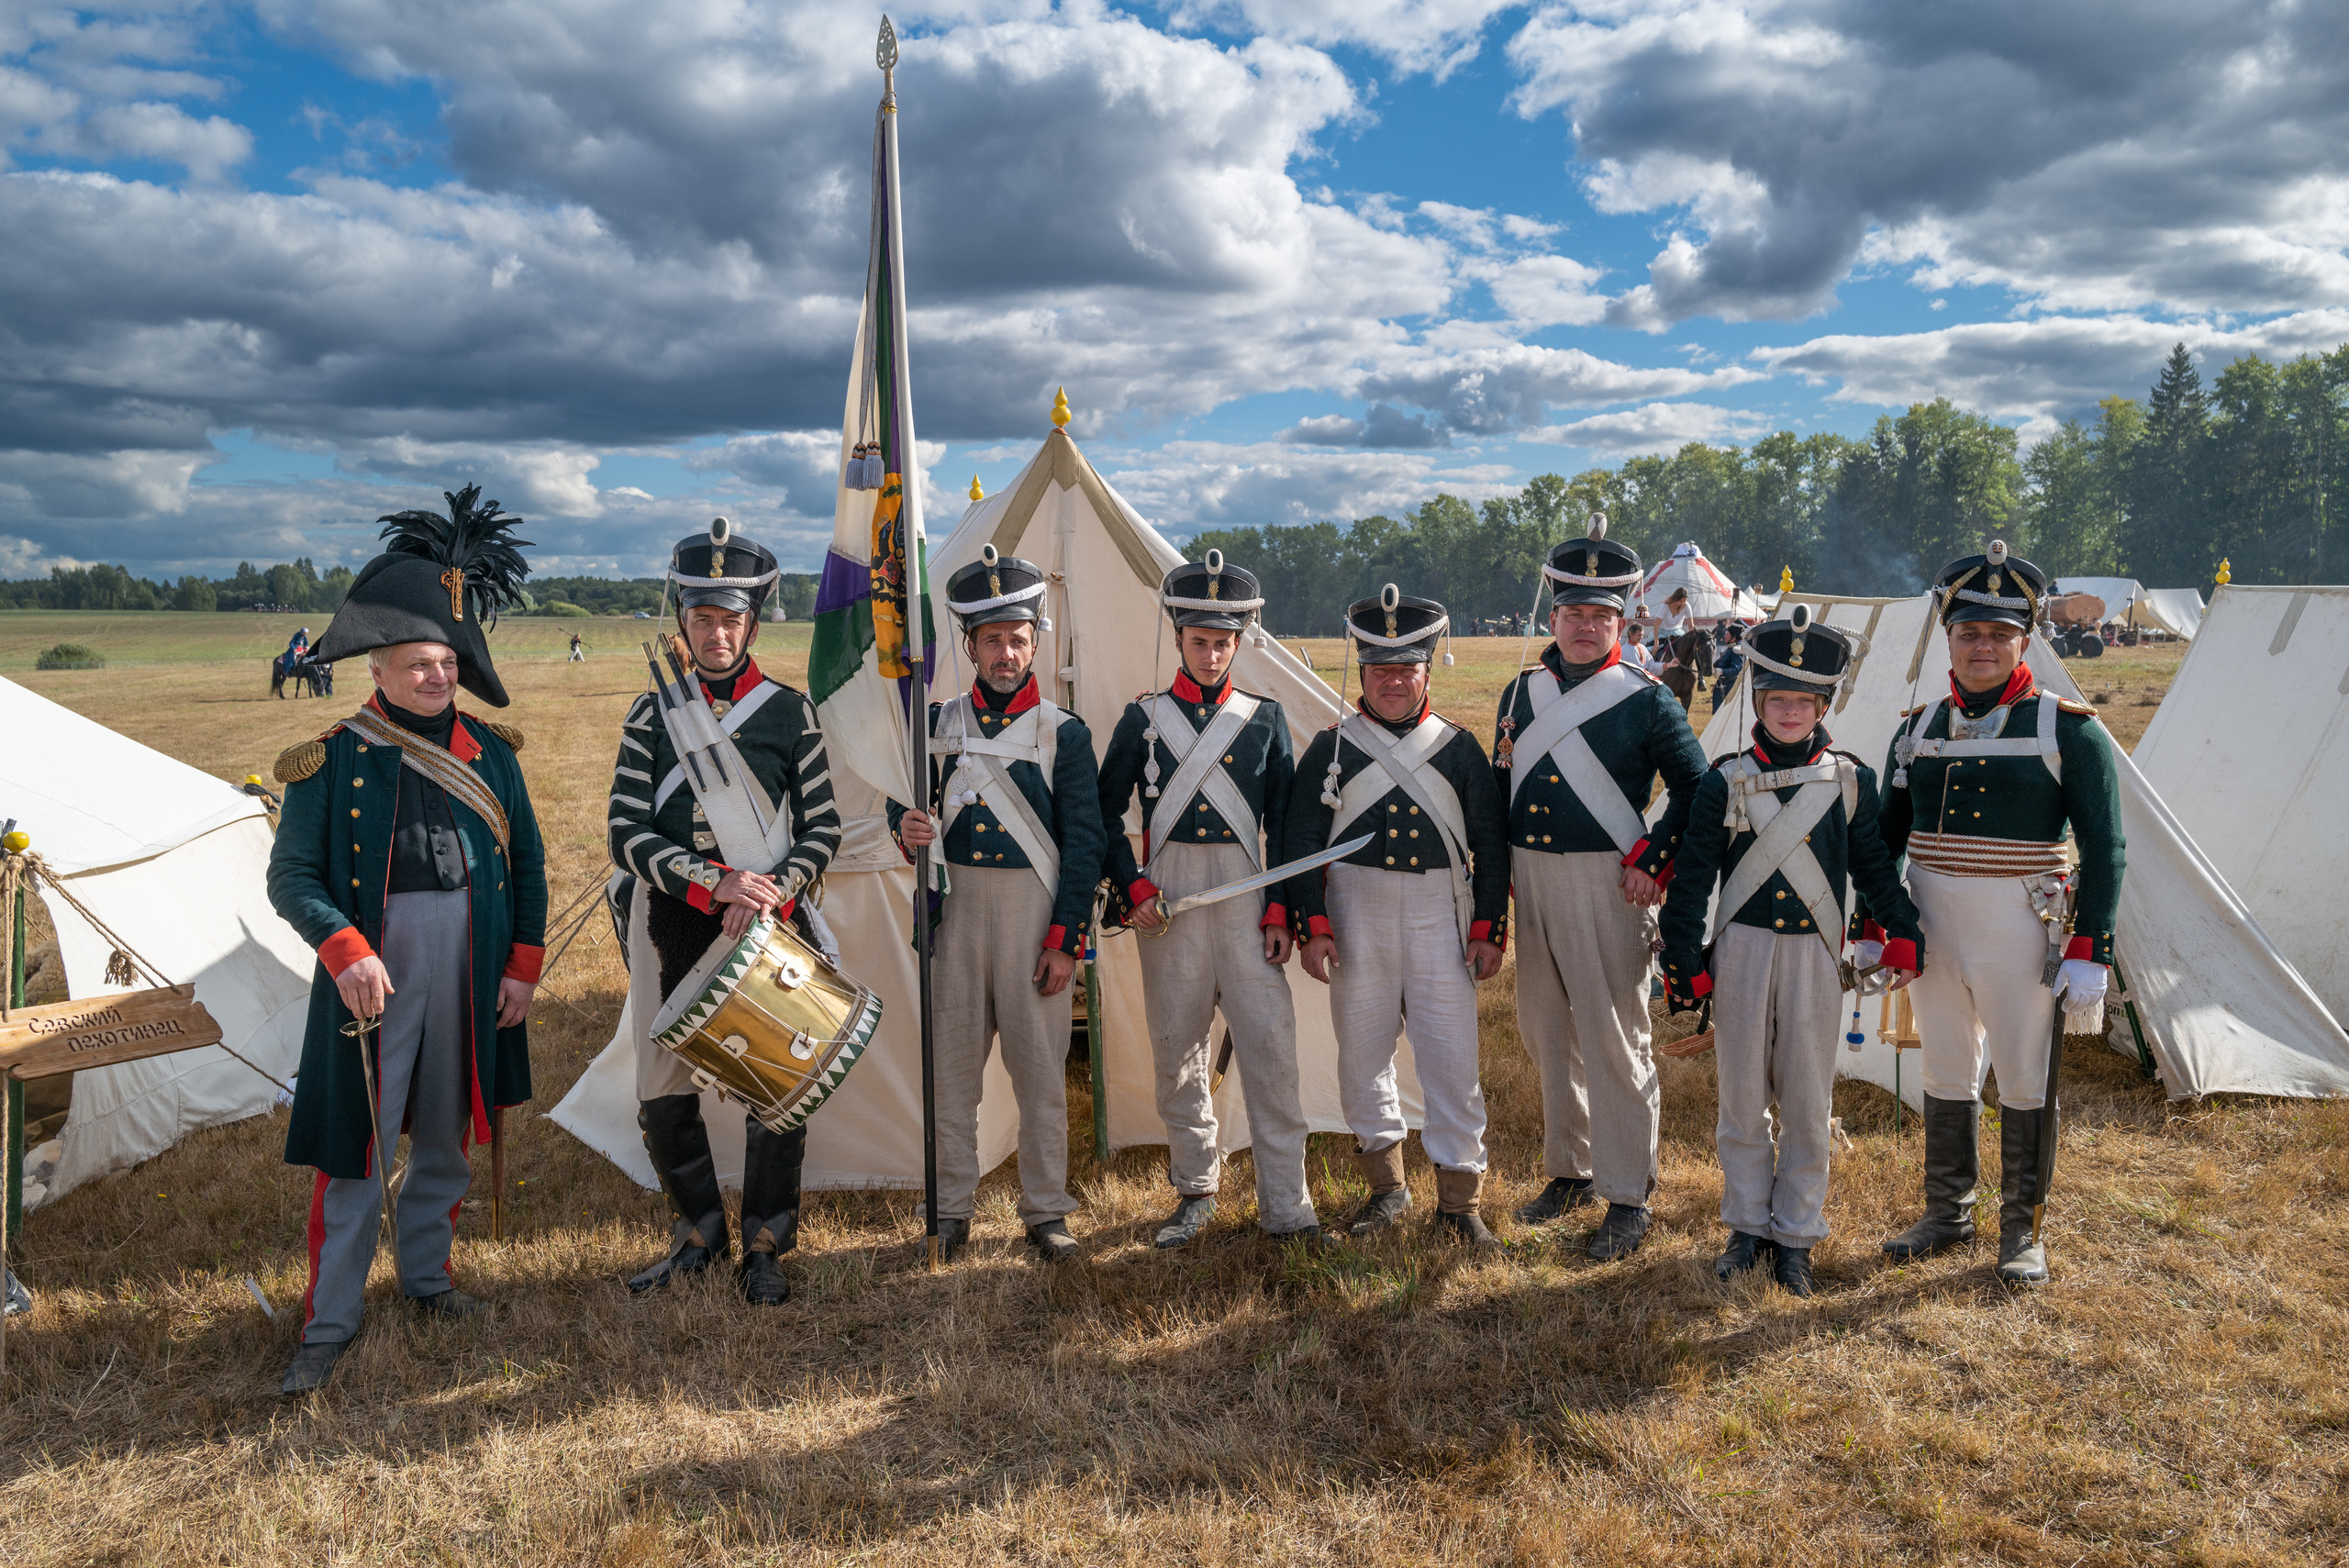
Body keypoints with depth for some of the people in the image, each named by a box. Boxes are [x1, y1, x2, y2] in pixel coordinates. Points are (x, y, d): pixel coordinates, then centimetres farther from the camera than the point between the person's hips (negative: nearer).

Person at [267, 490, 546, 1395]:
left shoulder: (490, 752, 4)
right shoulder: (332, 760, -6)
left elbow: (527, 862, 8)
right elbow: (292, 877, -8)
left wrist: (523, 965, 3)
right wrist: (343, 949, -24)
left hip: (470, 974, 4)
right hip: (372, 975, -3)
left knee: (446, 1135, 16)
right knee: (356, 1147, 2)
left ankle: (425, 1274, 35)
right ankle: (331, 1320, 15)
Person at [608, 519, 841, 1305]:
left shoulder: (792, 711, 0)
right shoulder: (651, 713, 3)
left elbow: (822, 829, 0)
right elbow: (627, 832, -5)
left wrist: (775, 890, -18)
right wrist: (717, 882, -18)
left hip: (769, 922, -1)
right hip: (671, 921, 2)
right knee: (663, 1091, 9)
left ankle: (764, 1248, 21)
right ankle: (698, 1234, 30)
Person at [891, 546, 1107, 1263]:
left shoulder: (1064, 733, -1)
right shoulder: (940, 722, 7)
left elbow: (1084, 844, -3)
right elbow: (908, 799, 14)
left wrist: (1065, 940, -8)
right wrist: (908, 827, -12)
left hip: (1032, 911, -2)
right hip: (955, 908, 3)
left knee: (1040, 1067, 4)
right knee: (950, 1064, 8)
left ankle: (1045, 1211, 19)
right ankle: (951, 1209, 22)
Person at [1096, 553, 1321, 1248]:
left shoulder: (1265, 718, 8)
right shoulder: (1143, 717, 6)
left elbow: (1285, 824, 8)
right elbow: (1105, 813, 8)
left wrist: (1280, 910, 0)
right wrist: (1132, 888, -4)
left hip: (1245, 895, 0)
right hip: (1168, 900, 0)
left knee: (1271, 1047, -4)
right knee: (1178, 1049, 8)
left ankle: (1285, 1204, 6)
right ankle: (1195, 1191, 24)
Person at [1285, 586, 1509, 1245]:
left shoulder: (1459, 748, 6)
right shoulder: (1331, 748, 3)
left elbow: (1490, 845, 8)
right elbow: (1301, 842, 2)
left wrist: (1489, 930, 1)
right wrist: (1313, 927, -5)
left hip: (1440, 918, 0)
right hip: (1358, 919, 0)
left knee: (1453, 1059, -1)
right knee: (1363, 1055, 9)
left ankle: (1459, 1197, 15)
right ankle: (1385, 1185, 27)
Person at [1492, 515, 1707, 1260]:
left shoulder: (1646, 701, -4)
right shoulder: (1521, 692, 10)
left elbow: (1698, 792, -2)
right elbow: (1498, 787, 17)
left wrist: (1653, 864, -10)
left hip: (1604, 885, -5)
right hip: (1530, 881, 6)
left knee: (1613, 1041, -1)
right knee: (1547, 1034, 14)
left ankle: (1628, 1197, 10)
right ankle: (1569, 1169, 30)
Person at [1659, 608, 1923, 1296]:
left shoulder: (1851, 781, 2)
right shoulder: (1727, 781, -2)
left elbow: (1876, 866, 12)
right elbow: (1691, 878, -1)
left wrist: (1901, 937, 4)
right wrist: (1684, 967, -3)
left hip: (1814, 956, 1)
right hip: (1742, 953, 0)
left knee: (1806, 1101, 7)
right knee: (1743, 1097, 8)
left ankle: (1795, 1235, 21)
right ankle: (1748, 1226, 24)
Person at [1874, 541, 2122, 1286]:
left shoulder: (2068, 729, -6)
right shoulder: (1918, 727, 6)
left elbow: (2105, 849, -7)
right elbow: (1886, 835, 12)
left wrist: (2091, 953, -13)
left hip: (2021, 930, -4)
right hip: (1933, 925, 4)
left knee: (2023, 1079, 6)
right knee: (1947, 1074, 14)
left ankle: (2023, 1231, 22)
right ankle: (1947, 1215, 30)